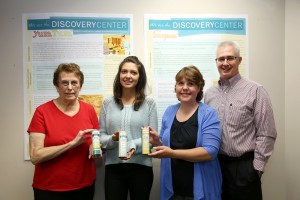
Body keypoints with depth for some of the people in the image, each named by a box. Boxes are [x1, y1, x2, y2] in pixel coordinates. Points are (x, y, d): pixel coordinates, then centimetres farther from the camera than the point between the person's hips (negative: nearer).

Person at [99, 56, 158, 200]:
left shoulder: (149, 103, -2)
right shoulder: (108, 103, 3)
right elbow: (100, 135, 4)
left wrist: (134, 145, -21)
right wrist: (112, 139, -17)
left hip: (141, 166, 0)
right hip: (113, 167, 1)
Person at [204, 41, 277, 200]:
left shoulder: (255, 91, -8)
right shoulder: (209, 93, 7)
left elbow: (266, 134, -9)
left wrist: (256, 168, -9)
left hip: (244, 167, -4)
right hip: (214, 164, 5)